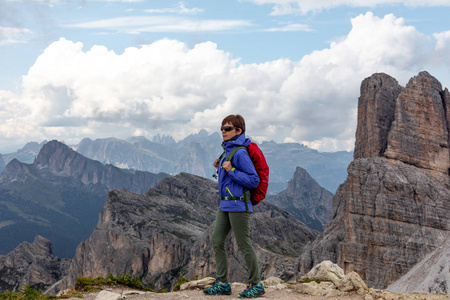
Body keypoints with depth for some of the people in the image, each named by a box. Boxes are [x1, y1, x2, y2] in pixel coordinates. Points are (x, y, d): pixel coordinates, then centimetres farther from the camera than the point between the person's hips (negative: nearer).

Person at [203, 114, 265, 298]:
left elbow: (253, 180, -19)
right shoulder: (227, 150, 14)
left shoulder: (240, 153, -15)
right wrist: (220, 168, 9)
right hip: (225, 205, 10)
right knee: (217, 242, 9)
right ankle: (222, 283, 17)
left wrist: (231, 170, -21)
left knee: (244, 245, -1)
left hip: (239, 205, -10)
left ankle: (256, 284, 12)